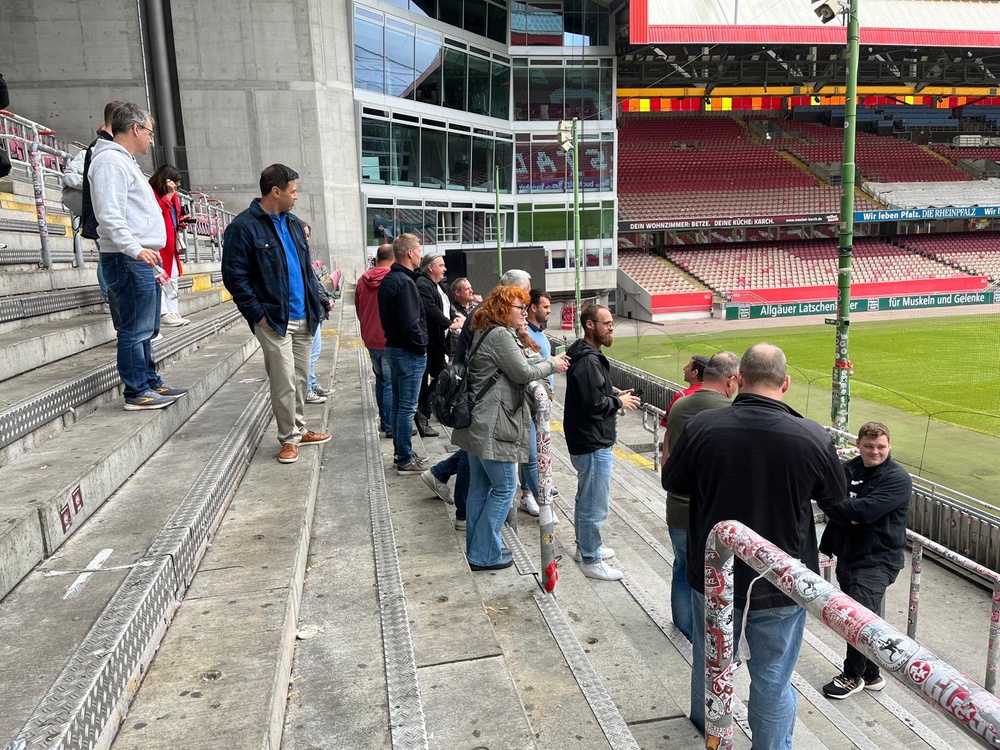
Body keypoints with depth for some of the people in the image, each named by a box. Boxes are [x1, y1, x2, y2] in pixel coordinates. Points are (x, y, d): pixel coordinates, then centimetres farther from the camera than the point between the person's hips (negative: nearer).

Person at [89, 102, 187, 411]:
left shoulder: (124, 161, 23)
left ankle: (151, 382, 24)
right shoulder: (111, 161, -10)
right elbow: (109, 215, -21)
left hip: (141, 258, 11)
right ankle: (137, 393, -2)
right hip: (128, 259, -11)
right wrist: (135, 249, -28)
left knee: (146, 329, 15)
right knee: (135, 329, -7)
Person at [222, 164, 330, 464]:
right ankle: (289, 437, 15)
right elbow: (234, 276, -11)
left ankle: (299, 429, 29)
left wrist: (315, 303, 10)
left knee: (301, 379, 15)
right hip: (274, 320, -7)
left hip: (304, 318, 7)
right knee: (284, 383, 0)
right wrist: (258, 315, -14)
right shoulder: (243, 227, -9)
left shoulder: (292, 222, 14)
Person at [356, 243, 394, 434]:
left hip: (371, 338, 6)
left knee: (380, 380, 18)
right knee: (391, 383, -2)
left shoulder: (363, 280, 4)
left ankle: (384, 421, 26)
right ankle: (391, 426, 0)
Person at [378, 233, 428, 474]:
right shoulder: (405, 282, -20)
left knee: (398, 404, 16)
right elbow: (411, 324, -24)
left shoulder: (388, 279, 11)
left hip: (393, 346, 10)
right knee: (407, 408, -3)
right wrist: (421, 347, -11)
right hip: (409, 352, -10)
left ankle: (400, 452, 27)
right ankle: (405, 460, 5)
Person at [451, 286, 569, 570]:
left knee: (480, 486, 17)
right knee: (504, 488, 2)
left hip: (477, 424, 10)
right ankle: (485, 555, 10)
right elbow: (523, 373, -15)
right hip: (493, 427, -10)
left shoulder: (483, 333, 15)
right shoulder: (500, 335, -16)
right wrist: (552, 364, 0)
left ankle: (477, 547, 28)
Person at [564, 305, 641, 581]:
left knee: (586, 499, 23)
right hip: (593, 444, -11)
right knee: (594, 506, 1)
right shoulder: (588, 361, -22)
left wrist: (615, 395, 6)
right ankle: (591, 560, 14)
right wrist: (619, 402, -11)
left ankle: (585, 546, 38)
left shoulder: (587, 355, 11)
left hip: (588, 441, 11)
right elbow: (594, 403, -27)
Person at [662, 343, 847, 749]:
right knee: (773, 679, 16)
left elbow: (672, 483, -3)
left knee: (710, 660, 25)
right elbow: (835, 499, -1)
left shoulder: (702, 426, -18)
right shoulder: (813, 437, -19)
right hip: (781, 585, -2)